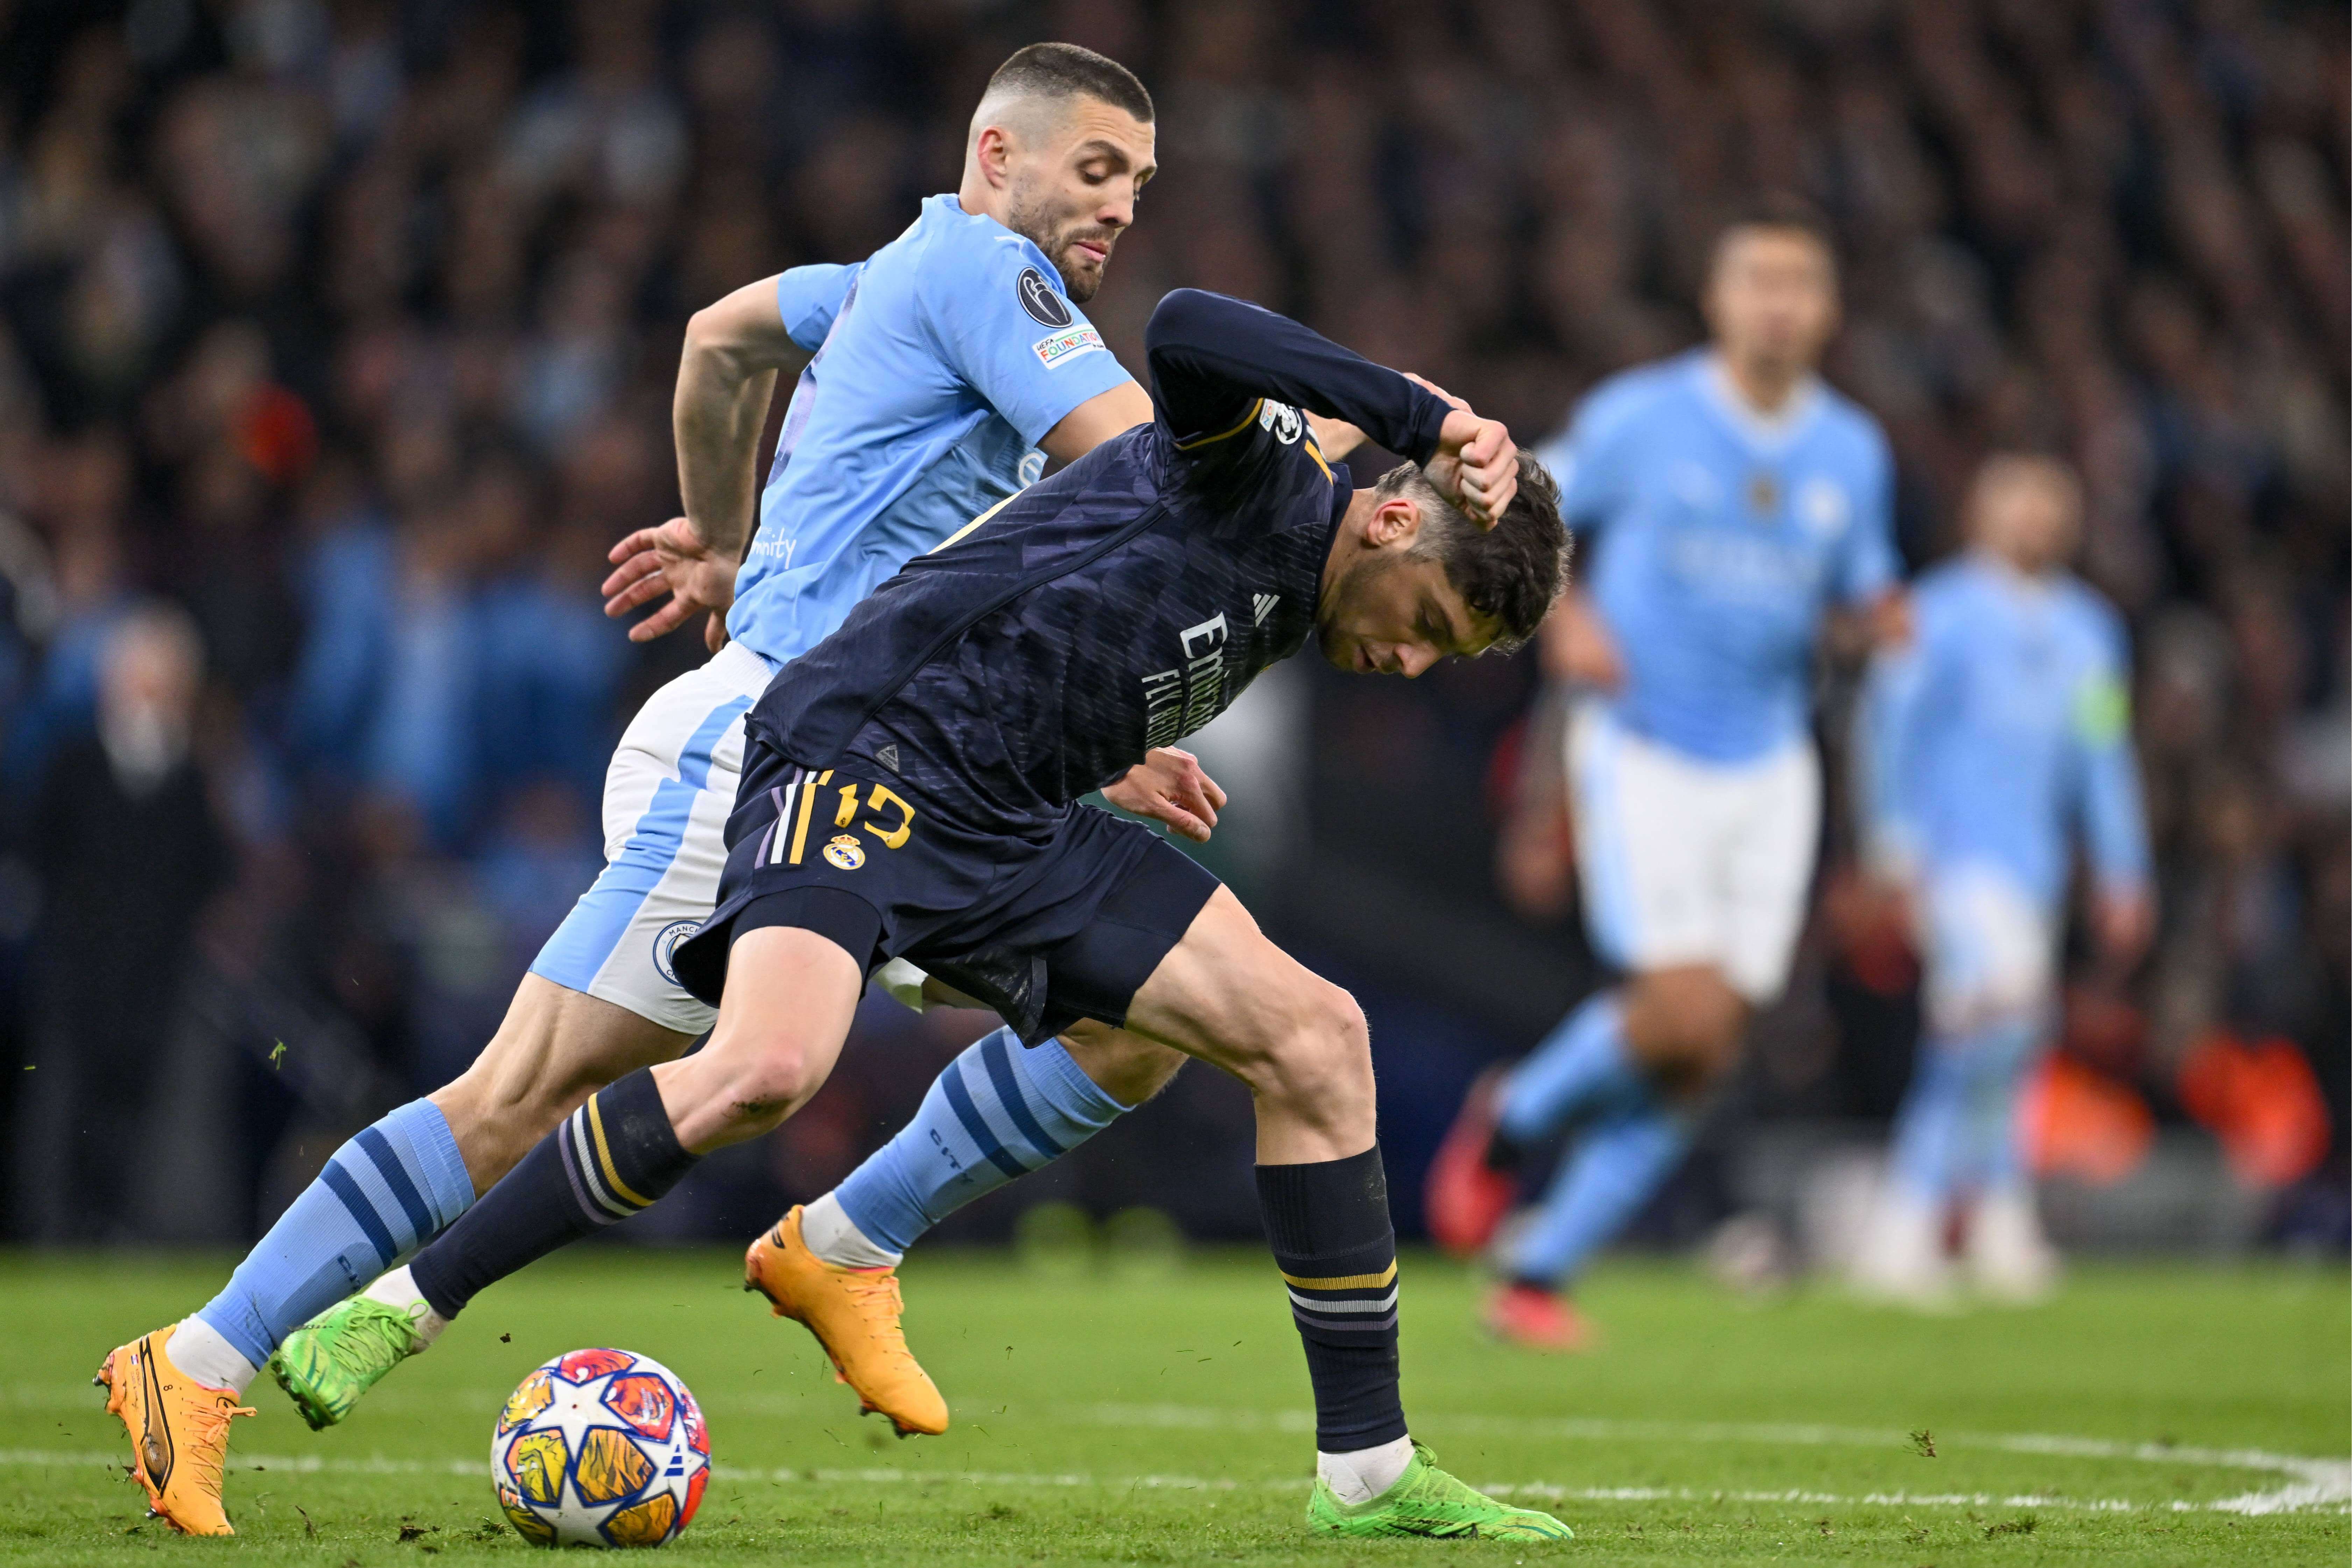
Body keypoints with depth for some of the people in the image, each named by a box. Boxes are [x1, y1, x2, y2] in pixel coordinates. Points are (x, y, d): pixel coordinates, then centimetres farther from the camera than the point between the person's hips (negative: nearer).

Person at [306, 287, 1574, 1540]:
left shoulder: (1296, 598, 17)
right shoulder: (1265, 469, -10)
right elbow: (1184, 334, -34)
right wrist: (1422, 418, -30)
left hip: (1015, 832, 9)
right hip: (860, 763, -9)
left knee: (1314, 1039, 1)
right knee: (768, 1066, -33)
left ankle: (1367, 1470, 5)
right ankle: (411, 1307, -17)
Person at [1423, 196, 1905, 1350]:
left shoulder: (1852, 454, 6)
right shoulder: (1638, 418, -4)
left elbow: (1858, 593, 17)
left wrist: (1878, 613, -7)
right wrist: (1564, 618, -13)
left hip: (1769, 769, 4)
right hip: (1642, 755, -4)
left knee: (1702, 1059, -1)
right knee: (1683, 1008, -20)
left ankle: (1537, 1275, 11)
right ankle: (1511, 1122, 10)